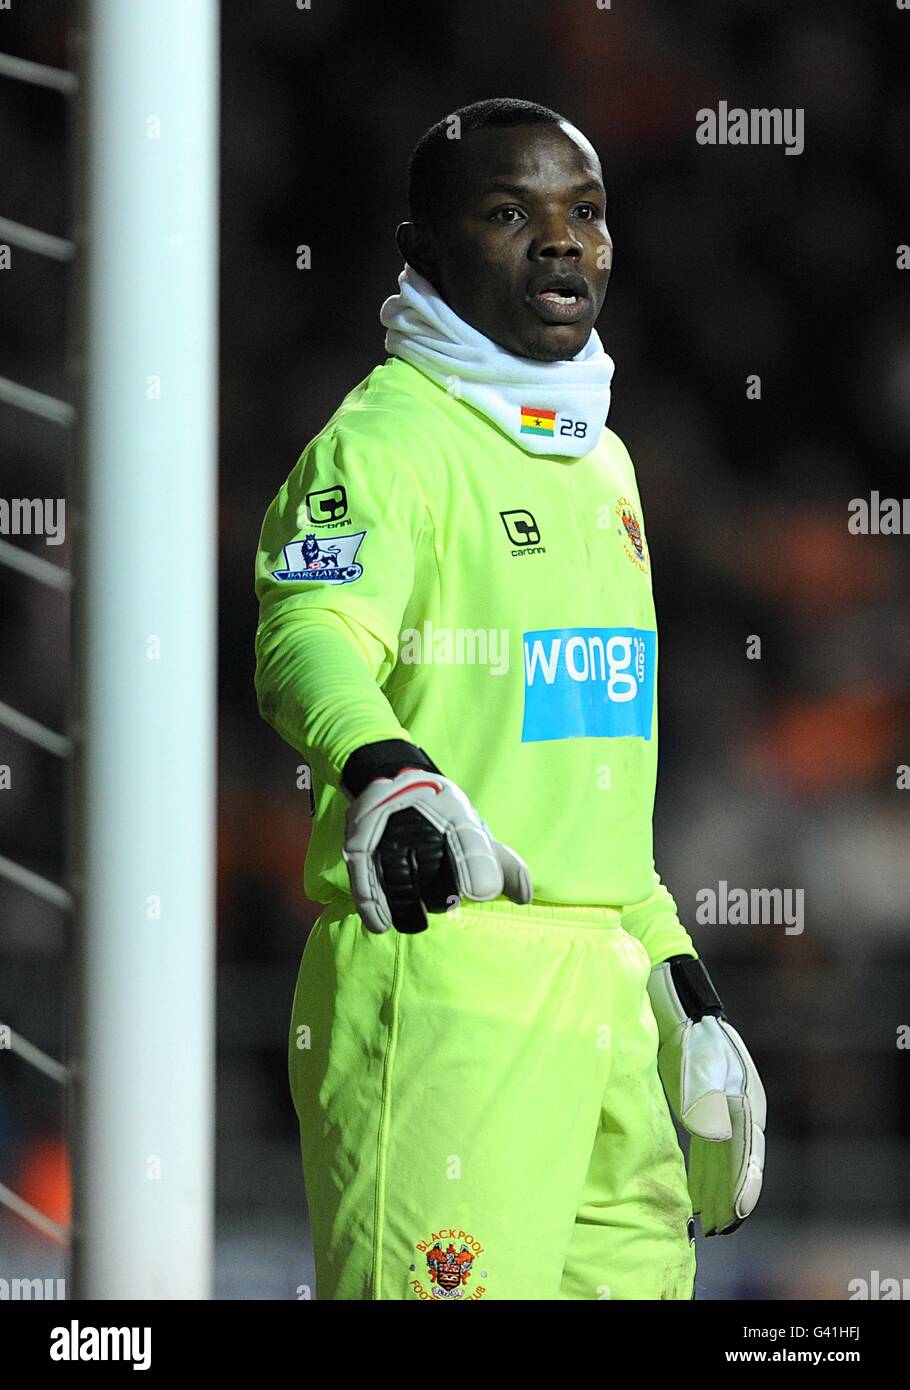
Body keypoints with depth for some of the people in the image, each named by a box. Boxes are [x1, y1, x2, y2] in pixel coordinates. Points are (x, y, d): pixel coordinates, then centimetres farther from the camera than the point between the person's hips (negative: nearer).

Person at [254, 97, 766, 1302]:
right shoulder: (388, 440, -7)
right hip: (436, 967, -8)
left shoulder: (599, 462, 20)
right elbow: (313, 638, -27)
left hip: (600, 974, 8)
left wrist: (680, 977, 25)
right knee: (458, 1293, -16)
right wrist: (383, 771, -47)